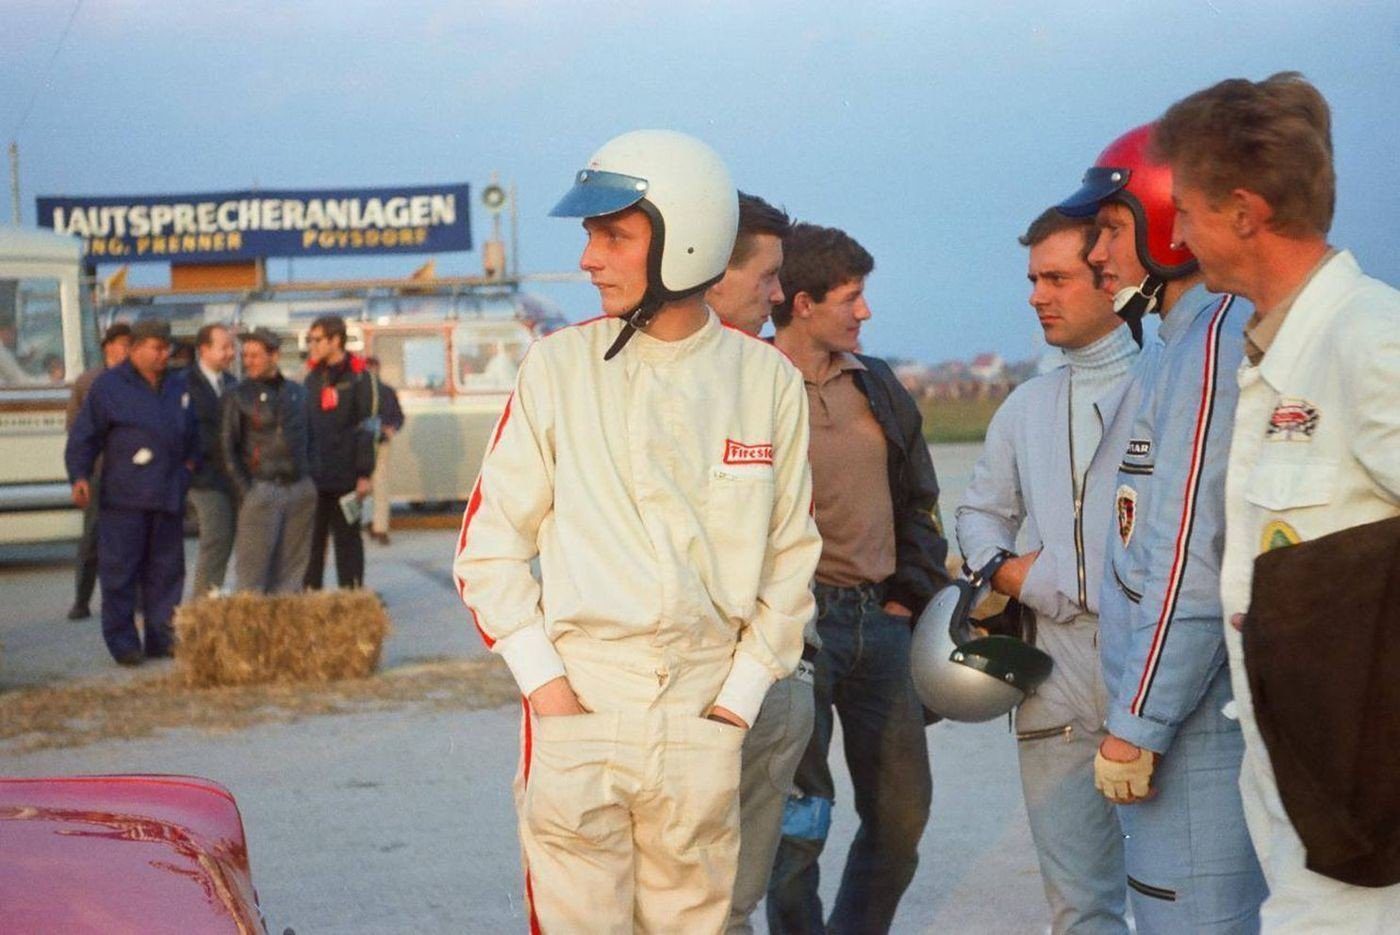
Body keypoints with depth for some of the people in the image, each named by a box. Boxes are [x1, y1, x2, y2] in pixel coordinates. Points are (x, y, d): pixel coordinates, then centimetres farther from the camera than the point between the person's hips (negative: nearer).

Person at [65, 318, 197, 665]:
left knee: (166, 571, 7)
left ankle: (161, 638, 15)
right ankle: (123, 643, 2)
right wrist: (80, 477, -11)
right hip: (123, 498, -5)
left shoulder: (178, 387, 15)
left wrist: (191, 462, 13)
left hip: (168, 496, 5)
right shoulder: (109, 386, -1)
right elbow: (83, 437, -2)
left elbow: (192, 434, 28)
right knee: (119, 572, -4)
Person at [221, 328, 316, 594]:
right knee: (253, 567, -6)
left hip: (301, 489, 4)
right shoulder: (238, 396, 0)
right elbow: (227, 447, -2)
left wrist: (309, 477, 8)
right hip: (262, 489, -4)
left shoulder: (297, 392, 11)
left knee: (291, 570, 7)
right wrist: (244, 489, -8)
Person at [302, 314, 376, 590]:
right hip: (313, 476, 5)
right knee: (311, 539, 7)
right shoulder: (312, 377, 13)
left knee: (347, 539, 2)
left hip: (345, 476, -5)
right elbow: (304, 425, 17)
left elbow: (366, 428, -10)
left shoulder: (358, 376, -6)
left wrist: (364, 474, -14)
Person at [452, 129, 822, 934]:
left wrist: (741, 695, 0)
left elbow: (792, 558, 7)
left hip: (702, 717, 1)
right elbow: (490, 543, 2)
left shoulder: (768, 381, 2)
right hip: (578, 707, -1)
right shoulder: (560, 367, -1)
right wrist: (543, 682, -6)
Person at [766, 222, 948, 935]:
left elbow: (918, 502, 20)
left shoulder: (878, 386, 14)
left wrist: (911, 595, 10)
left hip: (881, 619, 6)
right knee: (797, 821, -1)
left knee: (902, 812, 9)